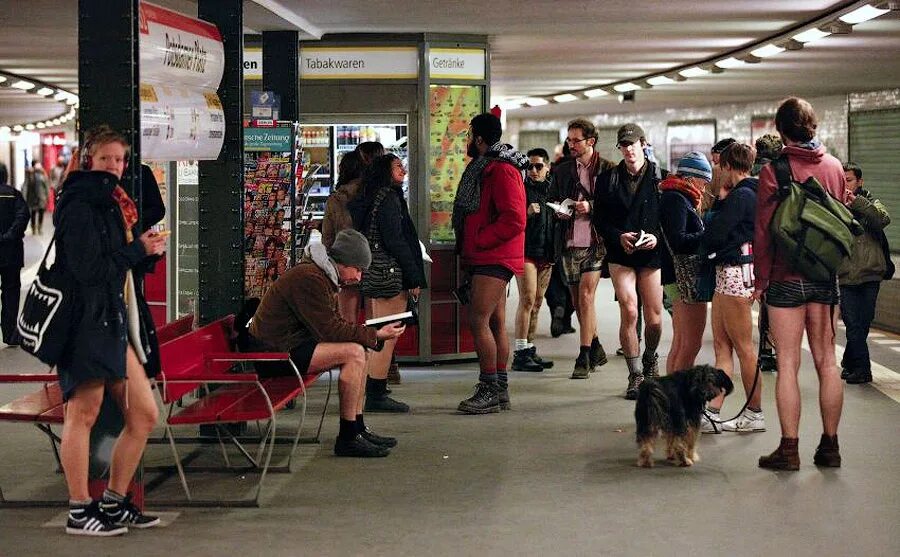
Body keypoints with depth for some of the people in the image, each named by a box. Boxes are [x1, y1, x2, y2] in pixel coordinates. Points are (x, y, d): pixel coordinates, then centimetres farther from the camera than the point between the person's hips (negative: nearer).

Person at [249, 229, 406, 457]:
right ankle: (347, 438, -16)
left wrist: (374, 334, 0)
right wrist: (375, 336, -16)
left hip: (293, 341, 11)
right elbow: (329, 330, -21)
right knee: (353, 353, -21)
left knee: (360, 350, 8)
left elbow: (335, 323, 15)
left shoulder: (322, 275, 14)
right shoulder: (309, 278, -20)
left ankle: (358, 428, 10)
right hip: (275, 350, -11)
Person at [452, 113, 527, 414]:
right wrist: (469, 247, 13)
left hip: (494, 260, -10)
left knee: (478, 321, -14)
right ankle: (500, 390, 14)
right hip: (485, 259, 10)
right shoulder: (483, 169, 19)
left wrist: (477, 241, -17)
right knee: (495, 323, 10)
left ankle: (489, 389, -11)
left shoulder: (502, 171, -14)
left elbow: (514, 220, -22)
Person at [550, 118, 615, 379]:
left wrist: (591, 207, -18)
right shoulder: (562, 170, 12)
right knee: (577, 300, 10)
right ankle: (596, 350, 27)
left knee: (586, 296, -13)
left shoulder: (608, 169, -2)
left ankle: (584, 357, -10)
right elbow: (552, 201, 18)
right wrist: (559, 211, -3)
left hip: (596, 242, -5)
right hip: (570, 243, 5)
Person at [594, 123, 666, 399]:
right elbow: (600, 218, 7)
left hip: (652, 253, 0)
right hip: (621, 255, 0)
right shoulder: (608, 179, 7)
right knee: (629, 312, -12)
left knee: (654, 318, 5)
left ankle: (650, 360, 36)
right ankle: (635, 375, -1)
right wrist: (619, 237, -10)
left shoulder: (660, 177, 3)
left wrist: (657, 237, -13)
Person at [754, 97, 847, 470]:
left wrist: (761, 279, 0)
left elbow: (763, 229, -9)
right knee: (826, 360, 9)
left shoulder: (774, 170, -9)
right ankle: (830, 445, 13)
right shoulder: (834, 167, 5)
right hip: (826, 278, 4)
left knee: (788, 364, -1)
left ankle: (789, 449, 0)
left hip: (786, 279, -4)